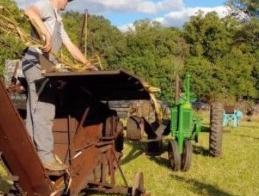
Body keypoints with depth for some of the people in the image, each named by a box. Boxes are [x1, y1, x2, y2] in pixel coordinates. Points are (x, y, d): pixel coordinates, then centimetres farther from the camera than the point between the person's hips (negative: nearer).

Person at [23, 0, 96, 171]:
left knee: (36, 110, 9)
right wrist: (47, 35, -32)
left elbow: (70, 45, 27)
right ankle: (45, 155, -9)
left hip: (47, 64, 10)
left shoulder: (58, 20, 28)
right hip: (37, 62, -10)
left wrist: (89, 65, 22)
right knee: (44, 110, -11)